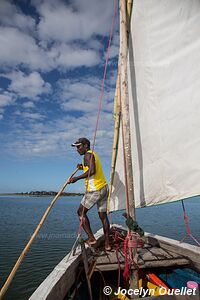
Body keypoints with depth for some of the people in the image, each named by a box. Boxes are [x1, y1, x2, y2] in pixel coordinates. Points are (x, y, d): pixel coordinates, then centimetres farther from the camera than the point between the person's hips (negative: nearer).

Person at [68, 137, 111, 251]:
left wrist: (77, 178, -18)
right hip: (104, 187, 9)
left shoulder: (88, 155, -9)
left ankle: (91, 238, 5)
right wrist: (83, 167, 15)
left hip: (95, 190, -9)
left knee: (81, 212, 6)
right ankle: (107, 244, 16)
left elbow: (92, 171, -24)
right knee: (103, 215, 11)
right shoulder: (94, 154, 20)